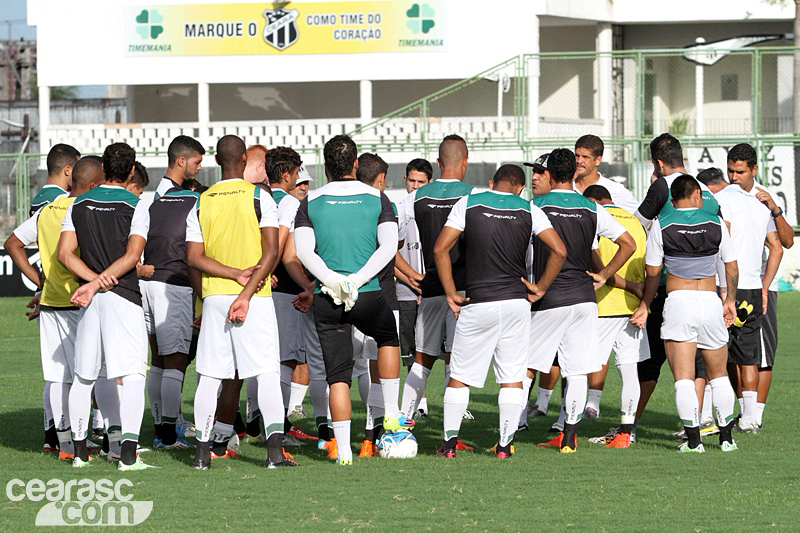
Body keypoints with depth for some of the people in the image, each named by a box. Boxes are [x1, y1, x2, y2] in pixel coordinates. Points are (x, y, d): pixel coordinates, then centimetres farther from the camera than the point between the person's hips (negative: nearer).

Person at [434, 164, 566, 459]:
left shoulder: (468, 203, 2)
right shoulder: (529, 211, 4)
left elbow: (440, 249, -5)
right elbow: (559, 251, -3)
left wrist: (450, 293, 1)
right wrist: (540, 288, 7)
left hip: (478, 305, -1)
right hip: (516, 302, 1)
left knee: (459, 376, 9)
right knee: (512, 377, 8)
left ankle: (449, 441, 6)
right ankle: (505, 443, 3)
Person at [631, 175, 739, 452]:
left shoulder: (661, 225, 1)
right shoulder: (715, 224, 6)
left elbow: (653, 272, 3)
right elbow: (732, 268, 12)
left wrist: (645, 305, 17)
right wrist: (730, 299, 28)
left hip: (678, 302, -2)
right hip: (711, 302, 2)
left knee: (683, 377, -3)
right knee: (718, 375, 15)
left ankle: (693, 439, -9)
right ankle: (726, 437, 16)